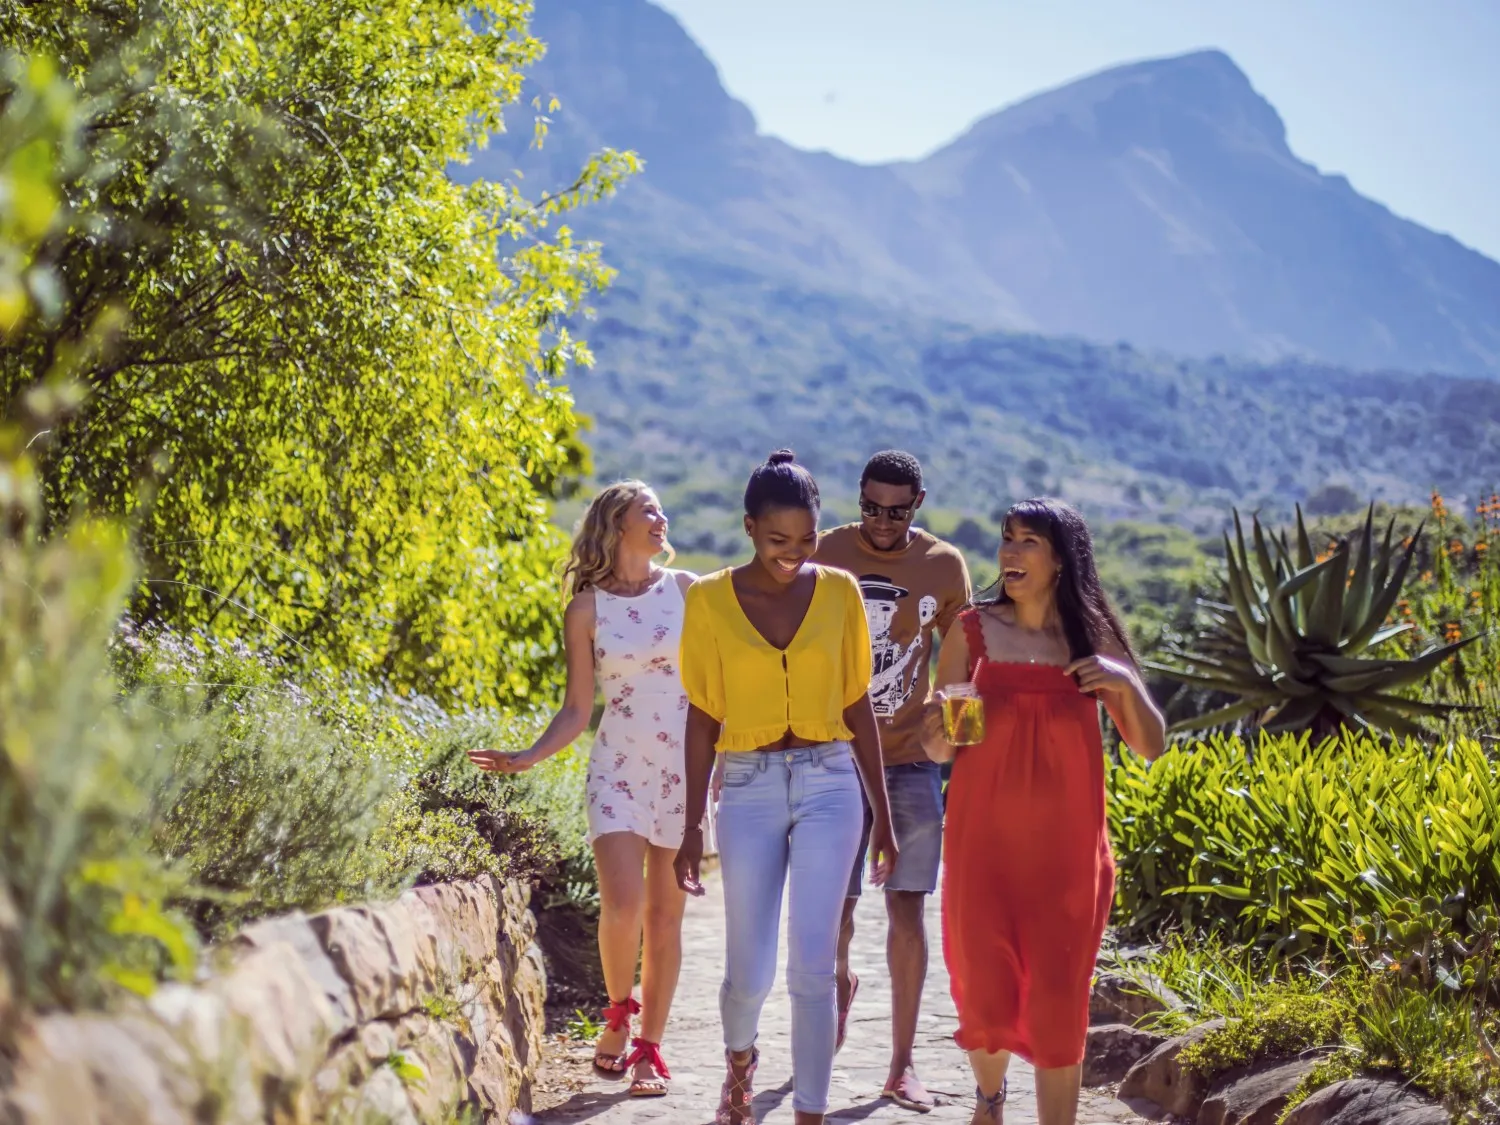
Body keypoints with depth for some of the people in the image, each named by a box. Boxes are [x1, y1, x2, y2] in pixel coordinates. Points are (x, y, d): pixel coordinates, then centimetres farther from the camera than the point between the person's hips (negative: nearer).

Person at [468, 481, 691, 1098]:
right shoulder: (587, 609, 2)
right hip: (618, 767, -1)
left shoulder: (685, 589, 5)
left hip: (685, 767, 1)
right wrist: (527, 758, -9)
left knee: (664, 916, 3)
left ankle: (649, 1047, 14)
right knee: (622, 904, -15)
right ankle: (619, 1013, 13)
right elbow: (577, 709, 4)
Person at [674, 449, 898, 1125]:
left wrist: (882, 816, 9)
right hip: (748, 789, 0)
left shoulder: (839, 592, 2)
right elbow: (702, 718, 3)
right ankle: (739, 1060, 39)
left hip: (828, 784, 0)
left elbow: (857, 708, 7)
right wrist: (692, 827, 3)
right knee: (750, 973, 6)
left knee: (811, 967, -8)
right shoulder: (710, 600, -2)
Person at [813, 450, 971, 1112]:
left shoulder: (944, 565, 1)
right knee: (835, 907, 1)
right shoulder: (823, 558, -4)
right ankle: (842, 981, 37)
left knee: (908, 912, -1)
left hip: (910, 758, 1)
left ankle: (902, 1065, 9)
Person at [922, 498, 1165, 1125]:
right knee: (985, 998, 4)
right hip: (984, 843, 0)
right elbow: (939, 750, 1)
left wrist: (1126, 686, -16)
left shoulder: (1093, 636, 2)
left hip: (1065, 848, 0)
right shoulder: (975, 630, 0)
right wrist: (940, 728, -22)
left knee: (1058, 1005, -2)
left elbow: (1150, 747, 2)